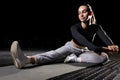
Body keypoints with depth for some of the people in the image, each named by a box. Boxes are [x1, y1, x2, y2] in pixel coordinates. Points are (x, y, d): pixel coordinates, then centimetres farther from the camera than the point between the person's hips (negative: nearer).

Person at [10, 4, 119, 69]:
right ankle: (27, 59, -63)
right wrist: (99, 49, -52)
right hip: (71, 48, -1)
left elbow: (106, 39, -28)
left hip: (85, 52, 2)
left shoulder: (96, 27, -11)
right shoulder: (75, 27, -17)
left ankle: (74, 58, -33)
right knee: (56, 53, -35)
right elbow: (81, 40, -37)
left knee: (104, 57, -30)